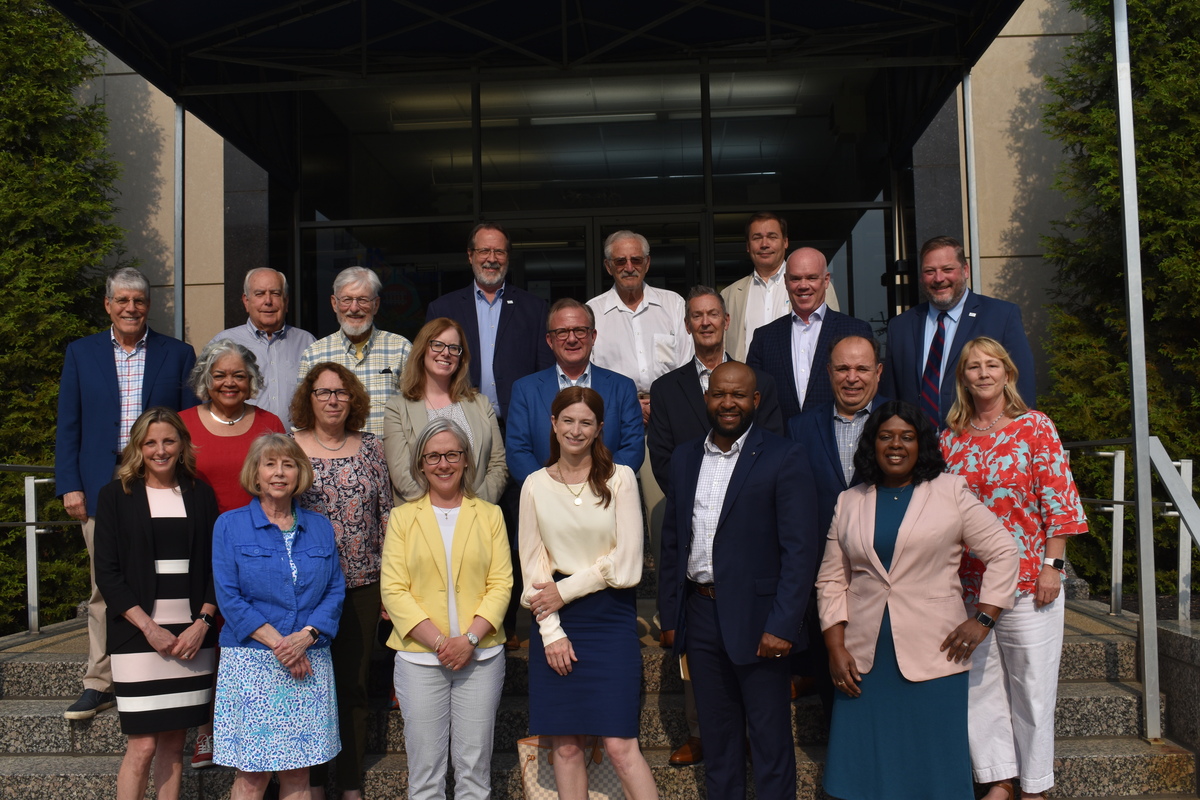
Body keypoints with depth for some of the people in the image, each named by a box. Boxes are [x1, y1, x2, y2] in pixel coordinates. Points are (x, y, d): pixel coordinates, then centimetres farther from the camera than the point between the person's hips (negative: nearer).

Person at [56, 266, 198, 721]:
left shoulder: (178, 355, 6)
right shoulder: (81, 353, 9)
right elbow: (68, 426, 8)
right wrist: (69, 486, -1)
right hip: (102, 488, 1)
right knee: (106, 589, 5)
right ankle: (100, 684, 15)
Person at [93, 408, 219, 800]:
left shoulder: (200, 494, 10)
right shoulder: (116, 496, 3)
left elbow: (215, 565, 9)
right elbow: (106, 572, -2)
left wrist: (202, 623, -5)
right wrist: (149, 628, -10)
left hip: (193, 634, 3)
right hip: (139, 635, -2)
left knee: (174, 741, 6)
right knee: (144, 744, -5)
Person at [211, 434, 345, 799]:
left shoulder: (320, 527, 10)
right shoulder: (230, 525, 2)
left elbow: (335, 591, 6)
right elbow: (229, 597, -5)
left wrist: (306, 636, -11)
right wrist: (277, 642, -13)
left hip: (309, 662, 3)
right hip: (252, 662, -2)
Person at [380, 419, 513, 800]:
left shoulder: (489, 515, 7)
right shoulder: (403, 517, 5)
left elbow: (501, 584, 1)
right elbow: (393, 590, -2)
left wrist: (470, 638, -12)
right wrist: (439, 642, -12)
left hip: (481, 656, 1)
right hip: (419, 658, 0)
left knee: (474, 766, 6)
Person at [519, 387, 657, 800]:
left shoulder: (620, 478, -1)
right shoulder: (535, 485, 5)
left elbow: (626, 563, -6)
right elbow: (532, 565, 3)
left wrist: (564, 591, -6)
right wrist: (552, 631, -5)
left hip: (610, 616, -2)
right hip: (555, 620, 2)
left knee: (619, 743, -6)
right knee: (566, 745, 6)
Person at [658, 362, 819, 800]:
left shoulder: (785, 459, -8)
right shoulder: (686, 456, 9)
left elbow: (800, 550, -11)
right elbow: (671, 541, 12)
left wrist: (782, 625, -17)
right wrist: (670, 614, 9)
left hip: (756, 618, -5)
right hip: (700, 613, 5)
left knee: (770, 738, 6)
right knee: (716, 732, 16)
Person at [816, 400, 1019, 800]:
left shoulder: (951, 491, 4)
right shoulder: (849, 502, 11)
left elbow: (1003, 552, 4)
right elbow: (831, 580, 11)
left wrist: (982, 618, -5)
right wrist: (835, 649, 2)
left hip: (933, 657, -2)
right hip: (864, 660, 2)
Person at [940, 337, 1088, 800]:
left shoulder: (1036, 427, -2)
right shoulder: (951, 437, 8)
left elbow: (1057, 499, -5)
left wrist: (1052, 565, -10)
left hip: (1027, 579, -3)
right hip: (967, 582, 3)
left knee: (1032, 684, 5)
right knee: (978, 683, 8)